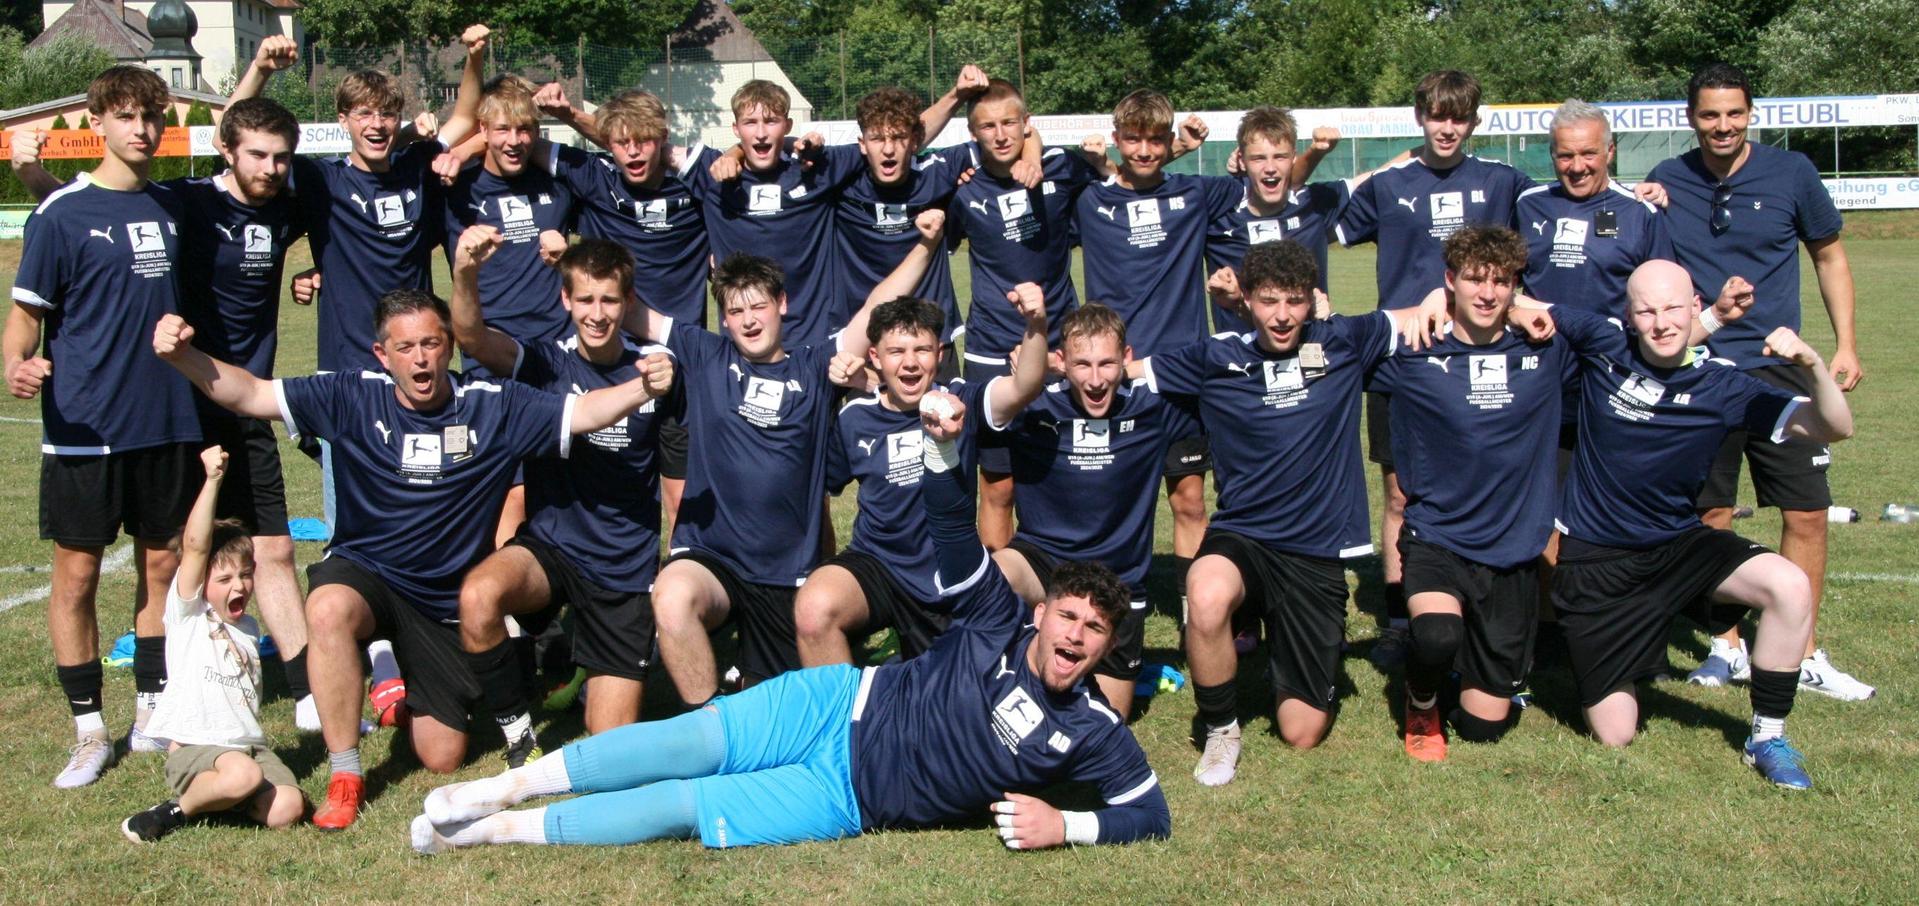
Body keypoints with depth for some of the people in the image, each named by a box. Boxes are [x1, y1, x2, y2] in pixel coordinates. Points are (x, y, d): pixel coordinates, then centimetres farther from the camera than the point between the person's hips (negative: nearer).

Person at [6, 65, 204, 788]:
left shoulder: (171, 207, 8)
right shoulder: (62, 214, -6)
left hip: (169, 423, 5)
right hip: (86, 427, -4)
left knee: (162, 566, 11)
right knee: (77, 574, 2)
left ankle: (153, 713, 25)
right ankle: (89, 732, 14)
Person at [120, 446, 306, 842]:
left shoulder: (249, 628, 19)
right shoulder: (188, 613, 0)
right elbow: (195, 545, -15)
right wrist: (212, 480, -22)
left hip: (250, 745, 5)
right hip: (195, 747, -5)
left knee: (287, 809, -21)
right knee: (244, 775, -36)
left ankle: (215, 794, 4)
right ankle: (178, 808, -9)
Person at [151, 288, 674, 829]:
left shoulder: (494, 407, -8)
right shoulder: (353, 399, -8)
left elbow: (582, 412, -16)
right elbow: (249, 393, -12)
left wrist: (643, 388, -35)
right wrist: (184, 356, -29)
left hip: (449, 600, 1)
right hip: (363, 572, -1)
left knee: (443, 758, 2)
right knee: (328, 611, -40)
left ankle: (407, 695, 42)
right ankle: (345, 777, -22)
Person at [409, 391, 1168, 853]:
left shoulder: (1090, 731, -3)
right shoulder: (1001, 625, -2)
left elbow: (1151, 813, -2)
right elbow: (953, 529, -3)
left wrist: (1064, 825, -18)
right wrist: (943, 443, -20)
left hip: (846, 799, -1)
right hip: (839, 704, 1)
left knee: (685, 806, -15)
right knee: (690, 743, -22)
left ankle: (503, 829, -3)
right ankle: (499, 791, -8)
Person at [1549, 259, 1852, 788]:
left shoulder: (1722, 385, -7)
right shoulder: (1602, 345, -9)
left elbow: (1833, 428, -10)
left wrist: (1813, 367, -29)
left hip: (1679, 546, 2)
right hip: (1593, 562, -2)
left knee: (1790, 587, -28)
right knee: (1615, 737, -1)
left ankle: (1767, 738, -7)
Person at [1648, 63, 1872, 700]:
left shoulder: (1791, 172, -1)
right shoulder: (1665, 181, 2)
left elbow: (1829, 255, 10)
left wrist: (1845, 344, 5)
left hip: (1777, 367, 0)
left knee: (1807, 512, -1)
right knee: (1711, 514, 5)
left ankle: (1803, 654, 12)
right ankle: (1728, 645, 20)